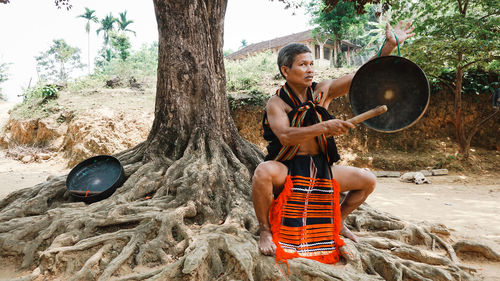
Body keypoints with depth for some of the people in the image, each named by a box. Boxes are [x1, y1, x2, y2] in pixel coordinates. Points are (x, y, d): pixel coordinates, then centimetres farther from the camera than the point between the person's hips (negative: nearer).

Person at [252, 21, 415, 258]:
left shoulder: (322, 91, 0)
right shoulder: (276, 103, -12)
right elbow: (285, 136, -30)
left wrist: (389, 45, -13)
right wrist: (324, 127, -38)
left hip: (319, 167, 5)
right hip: (286, 168, -5)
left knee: (367, 180, 2)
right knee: (263, 172, -38)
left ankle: (337, 222, 24)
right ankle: (265, 230, -13)